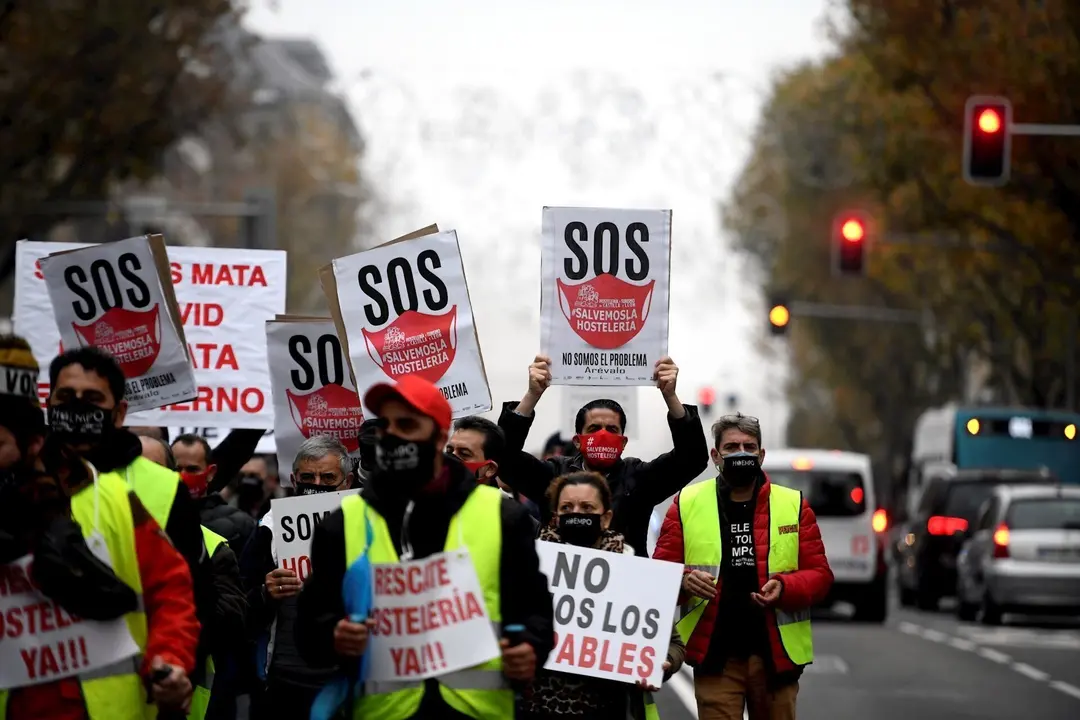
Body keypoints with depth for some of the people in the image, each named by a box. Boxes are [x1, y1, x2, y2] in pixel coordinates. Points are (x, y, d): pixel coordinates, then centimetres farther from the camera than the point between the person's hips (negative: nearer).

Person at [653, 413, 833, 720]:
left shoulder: (794, 505, 6)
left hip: (776, 653, 1)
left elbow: (819, 574, 6)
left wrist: (785, 587, -15)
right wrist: (684, 581, -18)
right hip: (714, 655, -1)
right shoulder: (686, 505, 5)